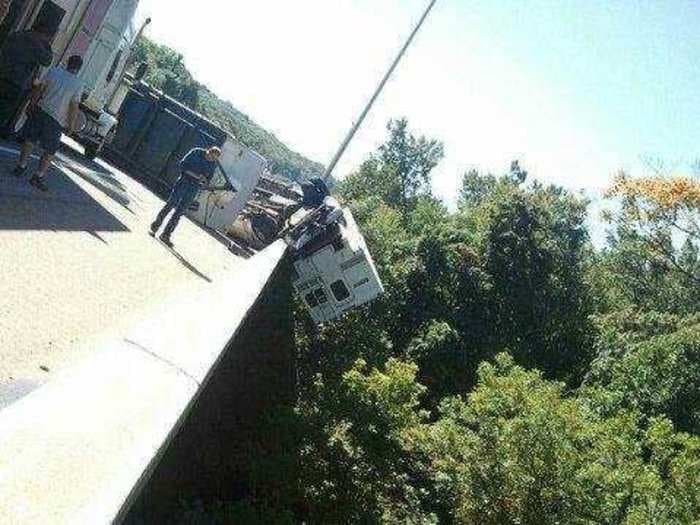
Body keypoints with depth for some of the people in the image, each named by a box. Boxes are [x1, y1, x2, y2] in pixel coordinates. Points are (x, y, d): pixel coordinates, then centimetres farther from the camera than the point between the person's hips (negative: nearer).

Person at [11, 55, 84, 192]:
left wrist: (32, 104, 11)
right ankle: (38, 177, 8)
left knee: (29, 140, 20)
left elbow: (39, 89, 0)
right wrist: (71, 125, -4)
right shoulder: (78, 84, -13)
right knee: (50, 151, 11)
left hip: (40, 111, 3)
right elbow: (74, 107, -13)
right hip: (56, 120, -3)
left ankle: (21, 167, 26)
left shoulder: (54, 71, -4)